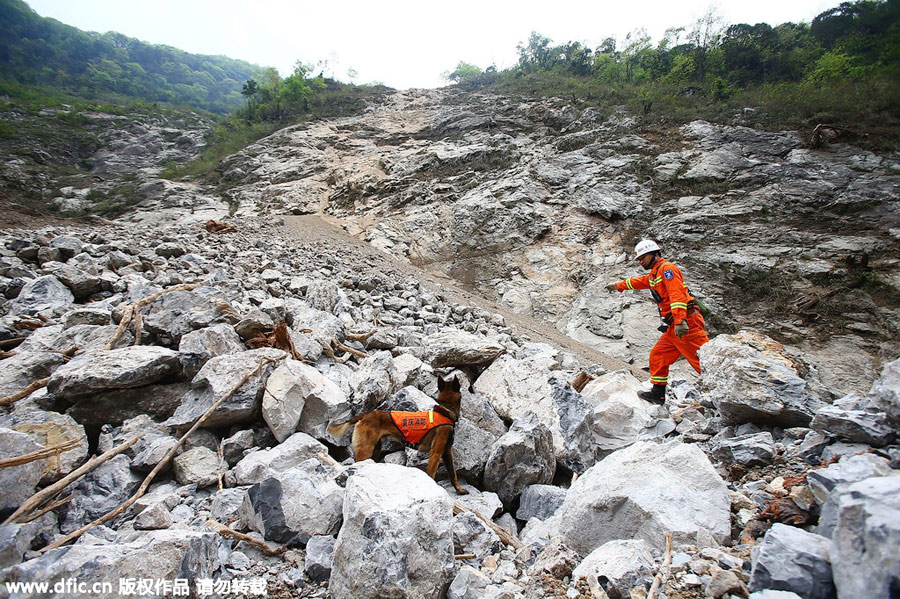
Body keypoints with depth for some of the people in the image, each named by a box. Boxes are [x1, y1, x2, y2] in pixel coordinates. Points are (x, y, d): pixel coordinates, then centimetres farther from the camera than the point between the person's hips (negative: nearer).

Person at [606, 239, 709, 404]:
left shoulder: (666, 268, -5)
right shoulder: (653, 275, 24)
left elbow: (677, 294, -19)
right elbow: (638, 282, 46)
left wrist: (680, 320, -29)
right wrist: (618, 286, 59)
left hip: (687, 323, -10)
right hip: (673, 328, 10)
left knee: (703, 359, -14)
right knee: (658, 355, 12)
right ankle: (658, 393, 18)